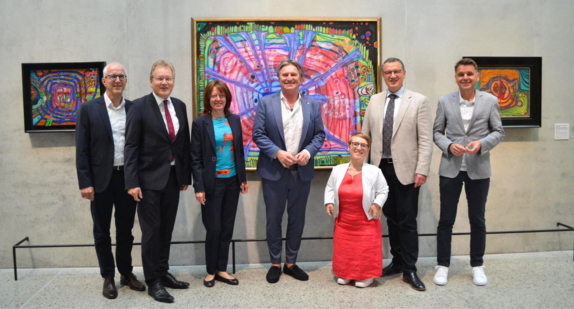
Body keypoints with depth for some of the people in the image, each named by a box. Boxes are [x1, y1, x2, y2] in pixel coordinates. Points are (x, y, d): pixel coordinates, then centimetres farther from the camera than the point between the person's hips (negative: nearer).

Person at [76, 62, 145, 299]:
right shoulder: (88, 109, -3)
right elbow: (82, 150, -5)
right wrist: (85, 182, -10)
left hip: (128, 178, 2)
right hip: (100, 180, -2)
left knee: (125, 230, 13)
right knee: (102, 232, 9)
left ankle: (127, 273, 28)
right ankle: (108, 277, 23)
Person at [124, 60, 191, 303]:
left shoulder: (179, 106, 7)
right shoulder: (140, 106, -8)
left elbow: (184, 143, 10)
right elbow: (131, 146, -11)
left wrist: (186, 176, 9)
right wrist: (132, 182, -17)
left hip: (173, 177, 5)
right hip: (149, 178, -5)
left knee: (167, 228, 13)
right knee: (151, 230, 2)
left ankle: (163, 273, 28)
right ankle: (153, 282, 13)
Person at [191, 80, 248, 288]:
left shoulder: (235, 120, 7)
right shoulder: (200, 123, -5)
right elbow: (195, 158, -7)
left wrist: (243, 178, 9)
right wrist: (199, 187, -12)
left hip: (232, 181, 4)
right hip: (212, 183, -4)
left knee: (227, 227, 10)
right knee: (214, 229, 2)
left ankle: (222, 269, 22)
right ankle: (211, 271, 19)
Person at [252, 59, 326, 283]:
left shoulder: (312, 105, 6)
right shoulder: (266, 103, -1)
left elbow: (319, 134, 6)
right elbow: (258, 134, -4)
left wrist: (308, 152, -12)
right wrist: (277, 153, -16)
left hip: (302, 172, 2)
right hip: (273, 172, -2)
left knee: (297, 220, 11)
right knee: (273, 220, 7)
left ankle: (291, 263, 26)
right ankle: (275, 263, 22)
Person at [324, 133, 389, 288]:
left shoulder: (374, 171, -9)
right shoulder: (337, 170, -2)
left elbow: (383, 191, -1)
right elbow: (330, 188, 10)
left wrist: (377, 204, -17)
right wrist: (329, 202, -5)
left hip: (366, 223, -3)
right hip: (343, 222, 3)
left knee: (365, 253, 1)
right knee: (343, 251, 11)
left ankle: (365, 276, 25)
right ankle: (344, 274, 34)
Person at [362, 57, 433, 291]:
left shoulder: (418, 101, -2)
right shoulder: (375, 101, 10)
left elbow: (426, 140, -7)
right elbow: (365, 134, 11)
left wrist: (422, 170, -14)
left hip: (405, 169, -4)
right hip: (381, 167, 4)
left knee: (407, 221, 1)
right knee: (391, 217, 13)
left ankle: (409, 270, 12)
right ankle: (397, 261, 27)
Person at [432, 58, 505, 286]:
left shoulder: (490, 101, 2)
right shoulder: (445, 102, 2)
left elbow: (498, 131, 4)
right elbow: (437, 132, 6)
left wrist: (481, 143, -14)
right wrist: (449, 146, -13)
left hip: (478, 169, 0)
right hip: (451, 168, 0)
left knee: (477, 220, 10)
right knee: (446, 220, 6)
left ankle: (477, 266, 26)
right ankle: (443, 265, 19)